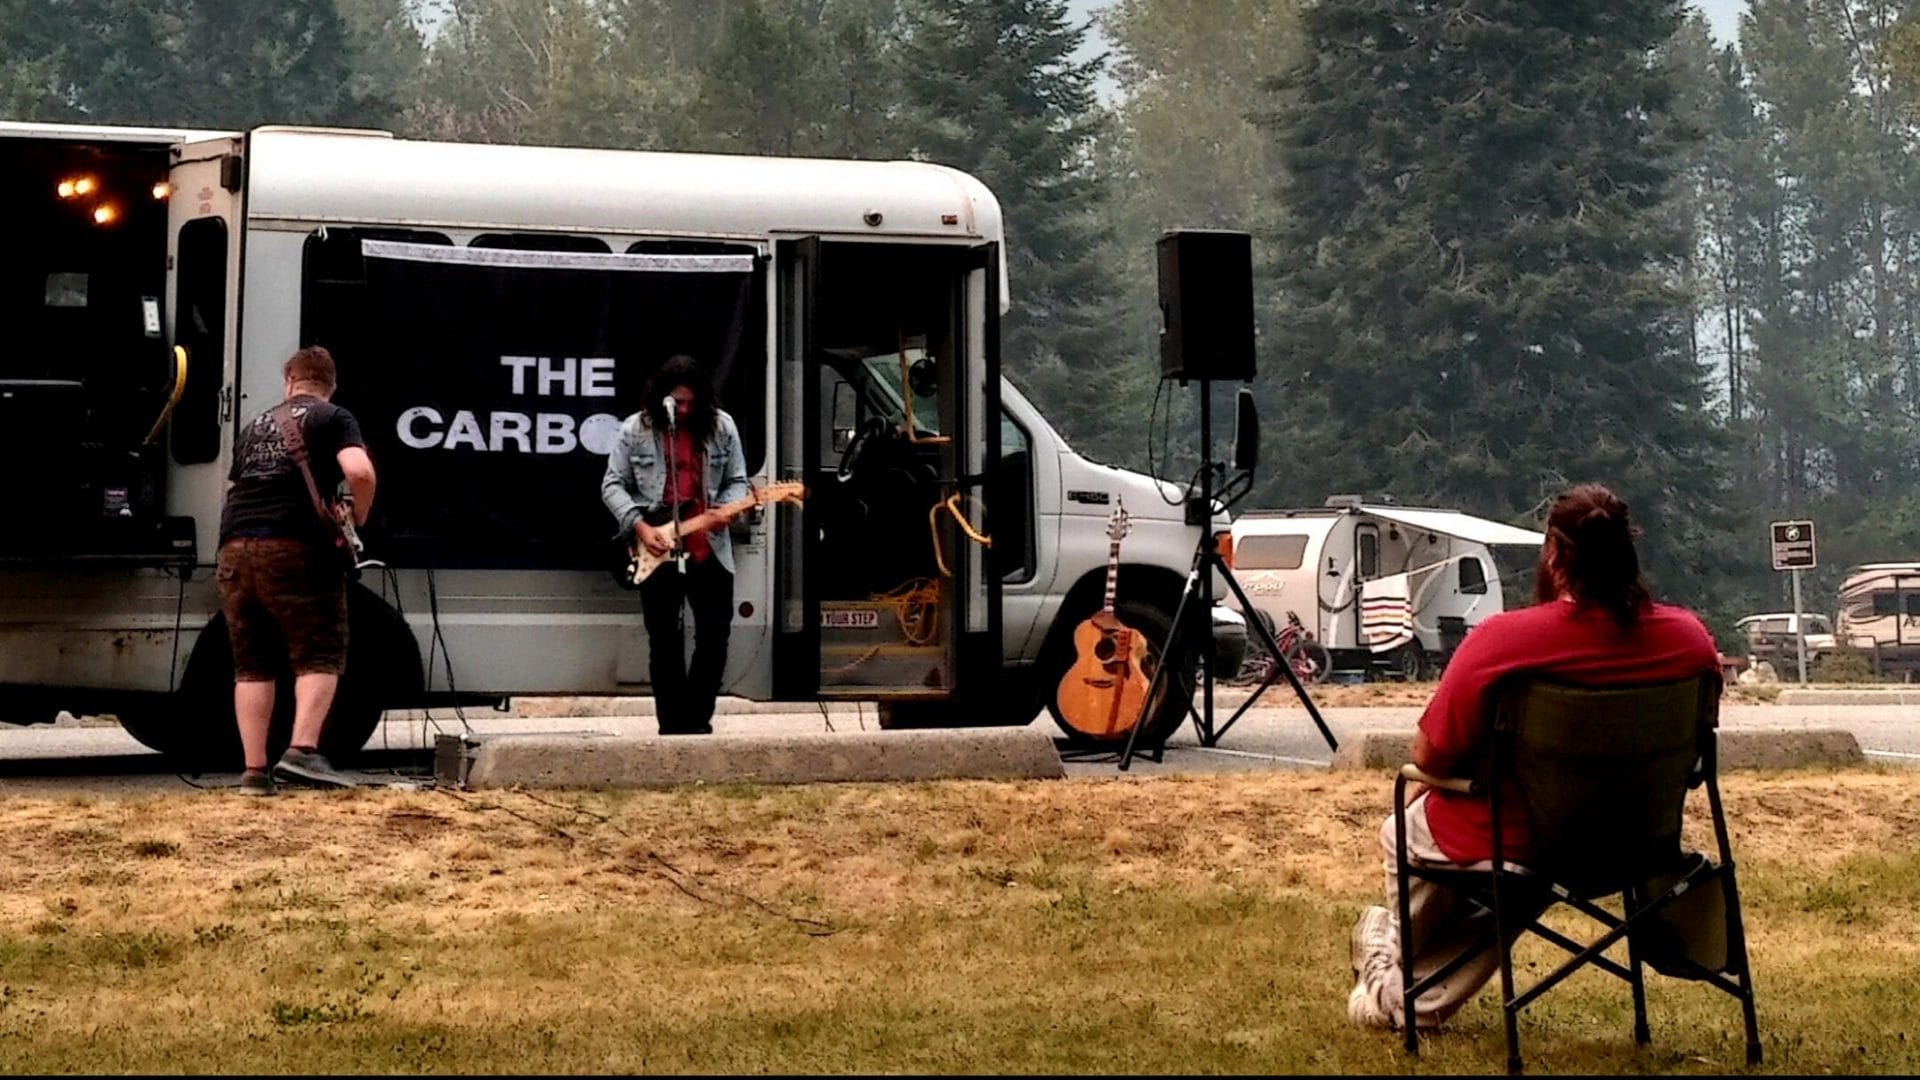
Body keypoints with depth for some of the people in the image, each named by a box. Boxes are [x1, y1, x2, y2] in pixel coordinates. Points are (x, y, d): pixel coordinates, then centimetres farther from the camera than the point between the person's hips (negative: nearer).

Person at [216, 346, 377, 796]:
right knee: (320, 654, 0)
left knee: (252, 664, 10)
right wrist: (358, 517, 5)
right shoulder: (333, 419, 6)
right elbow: (359, 472, -12)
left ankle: (254, 771, 7)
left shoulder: (255, 426, 25)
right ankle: (303, 751, -17)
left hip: (235, 548, 5)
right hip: (294, 548, -5)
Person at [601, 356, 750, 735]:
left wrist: (725, 510, -13)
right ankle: (673, 724, 8)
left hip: (710, 550, 1)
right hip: (657, 551, -1)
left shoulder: (721, 426, 3)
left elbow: (737, 481, 8)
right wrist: (638, 526, -12)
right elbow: (613, 485, 1)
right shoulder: (635, 430, -1)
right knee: (665, 642, 0)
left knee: (715, 635, 0)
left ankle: (696, 718, 12)